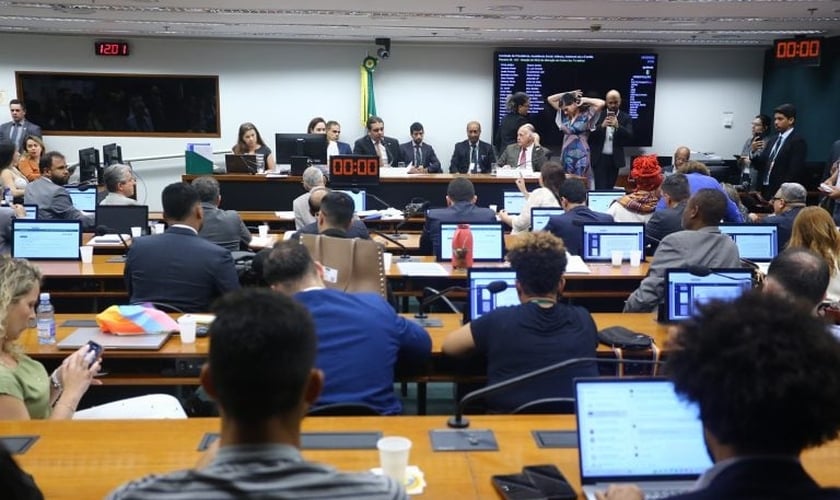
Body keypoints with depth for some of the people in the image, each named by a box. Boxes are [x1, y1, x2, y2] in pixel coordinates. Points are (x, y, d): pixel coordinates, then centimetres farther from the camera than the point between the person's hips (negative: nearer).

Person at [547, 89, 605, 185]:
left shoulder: (586, 115, -4)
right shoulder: (565, 115, 11)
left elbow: (601, 103, -18)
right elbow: (550, 99, 14)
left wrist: (584, 100, -5)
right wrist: (567, 94, 7)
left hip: (580, 156, -6)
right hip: (566, 156, 6)